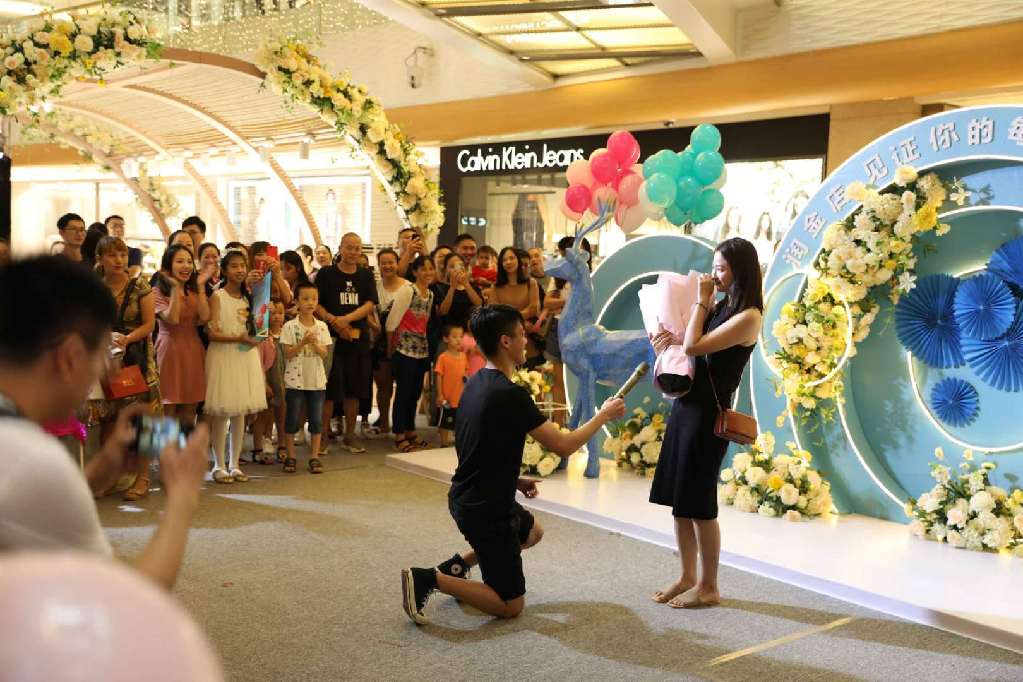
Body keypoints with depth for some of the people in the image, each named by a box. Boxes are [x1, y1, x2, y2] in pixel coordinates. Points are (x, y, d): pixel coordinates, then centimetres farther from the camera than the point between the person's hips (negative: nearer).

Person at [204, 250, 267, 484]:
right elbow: (212, 333, -11)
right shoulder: (217, 297, -4)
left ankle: (235, 464, 16)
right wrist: (239, 338, -20)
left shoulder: (249, 297, 12)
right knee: (221, 412, -2)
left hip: (246, 356, 5)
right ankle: (220, 466, 7)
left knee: (240, 412, 7)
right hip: (223, 356, -5)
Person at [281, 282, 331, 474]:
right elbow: (287, 353, -8)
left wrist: (315, 343, -19)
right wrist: (303, 343, -21)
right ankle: (290, 456, 14)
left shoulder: (321, 326, 4)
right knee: (292, 419, 4)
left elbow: (324, 354, -1)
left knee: (316, 420, 5)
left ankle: (314, 457, 13)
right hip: (295, 379, -2)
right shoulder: (290, 326, -4)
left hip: (316, 379, 2)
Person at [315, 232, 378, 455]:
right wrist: (333, 321, -17)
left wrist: (346, 319, -16)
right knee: (329, 391, -5)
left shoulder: (366, 276, 9)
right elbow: (315, 304, -3)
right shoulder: (326, 274, 1)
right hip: (332, 338, -3)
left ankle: (349, 436, 19)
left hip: (359, 339, 3)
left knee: (354, 390, 9)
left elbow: (370, 304, -2)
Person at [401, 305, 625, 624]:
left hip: (465, 497, 9)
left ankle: (457, 564, 20)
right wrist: (603, 416, -5)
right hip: (485, 509, -9)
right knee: (511, 604, 3)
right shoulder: (511, 395, -25)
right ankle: (429, 579, -8)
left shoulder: (476, 383, 3)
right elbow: (563, 445, -18)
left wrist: (514, 480, 11)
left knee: (533, 532, 33)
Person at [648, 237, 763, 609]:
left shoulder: (748, 317, -14)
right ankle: (687, 577, 23)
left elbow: (693, 346, -20)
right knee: (678, 498, 11)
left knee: (699, 502, 0)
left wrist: (702, 299, -11)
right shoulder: (720, 306, 12)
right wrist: (668, 338, -2)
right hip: (687, 404, 8)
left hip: (708, 411, -8)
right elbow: (686, 339, 20)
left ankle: (709, 586, 14)